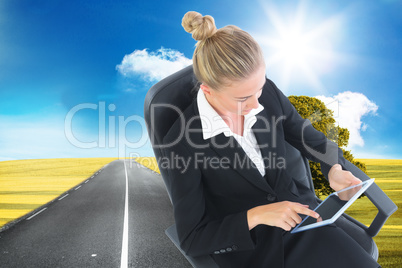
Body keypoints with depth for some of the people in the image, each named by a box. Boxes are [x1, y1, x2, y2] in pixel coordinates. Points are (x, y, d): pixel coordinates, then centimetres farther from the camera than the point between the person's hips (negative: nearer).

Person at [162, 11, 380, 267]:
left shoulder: (267, 92, -9)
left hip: (299, 215, 4)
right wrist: (255, 216, -25)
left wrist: (334, 169, -14)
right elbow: (191, 238, -13)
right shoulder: (182, 142, -21)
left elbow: (310, 139, 7)